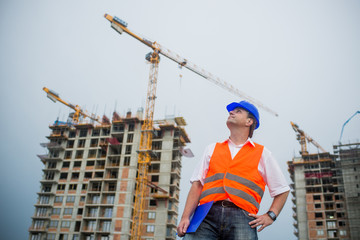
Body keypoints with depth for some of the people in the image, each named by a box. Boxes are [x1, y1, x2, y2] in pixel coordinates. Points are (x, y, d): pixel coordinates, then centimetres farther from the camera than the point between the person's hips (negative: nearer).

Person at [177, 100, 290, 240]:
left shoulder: (262, 154, 20)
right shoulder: (212, 149, 24)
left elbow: (282, 190, 21)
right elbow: (197, 184, 13)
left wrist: (270, 216, 5)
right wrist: (185, 217, 1)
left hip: (241, 217, -1)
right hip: (208, 214, 1)